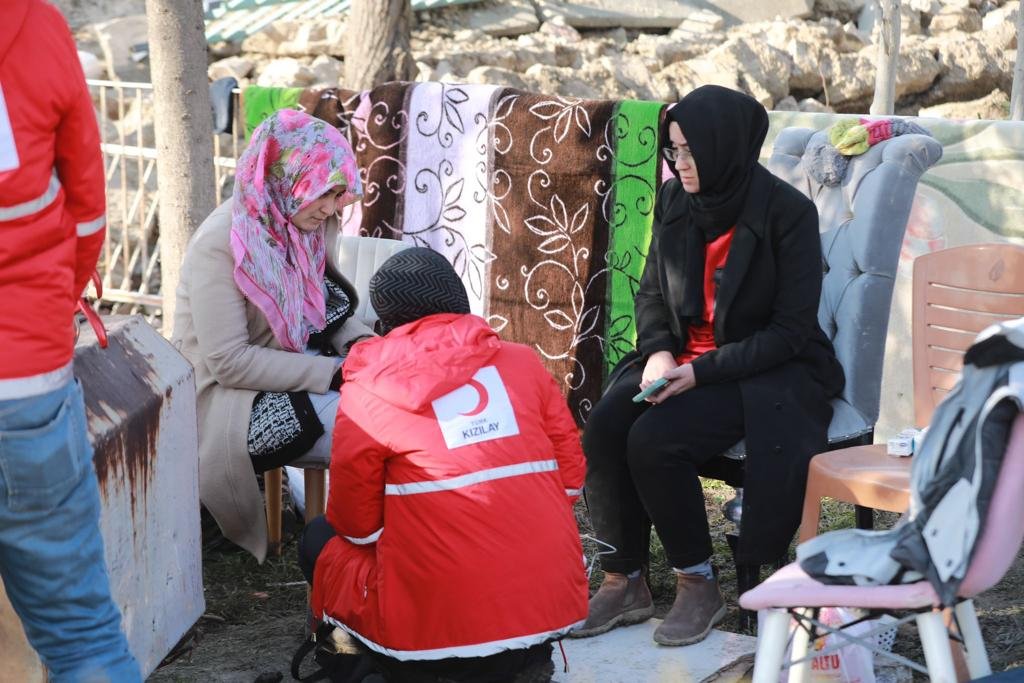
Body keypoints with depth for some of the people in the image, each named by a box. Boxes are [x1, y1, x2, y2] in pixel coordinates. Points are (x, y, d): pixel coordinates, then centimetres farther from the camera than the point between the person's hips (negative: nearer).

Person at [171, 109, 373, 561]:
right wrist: (332, 373, -24)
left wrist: (358, 342, -8)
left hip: (293, 365, 8)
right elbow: (230, 362, -23)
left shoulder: (295, 225, 1)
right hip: (228, 394, -7)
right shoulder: (222, 245, -22)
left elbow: (325, 305, 14)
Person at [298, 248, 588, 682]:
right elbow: (571, 479, 10)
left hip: (438, 626, -3)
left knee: (321, 540, 23)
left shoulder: (368, 387, -1)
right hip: (553, 609, 3)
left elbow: (357, 525, 4)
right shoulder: (522, 361, 7)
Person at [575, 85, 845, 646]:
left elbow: (791, 330, -14)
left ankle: (697, 584, -9)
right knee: (603, 428, -22)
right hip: (680, 359, 6)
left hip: (765, 372, -6)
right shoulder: (674, 201, 3)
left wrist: (703, 371, -21)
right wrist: (659, 351, -8)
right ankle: (624, 582, -8)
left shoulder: (788, 214, -14)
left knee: (654, 439, -29)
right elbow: (651, 291, 13)